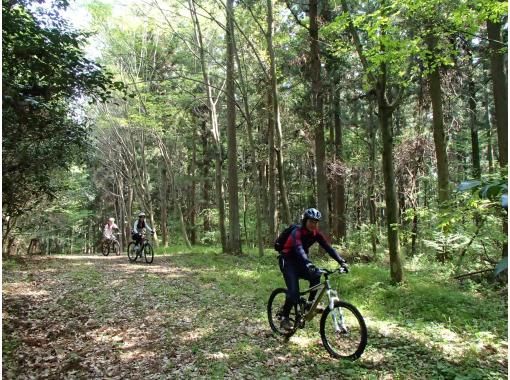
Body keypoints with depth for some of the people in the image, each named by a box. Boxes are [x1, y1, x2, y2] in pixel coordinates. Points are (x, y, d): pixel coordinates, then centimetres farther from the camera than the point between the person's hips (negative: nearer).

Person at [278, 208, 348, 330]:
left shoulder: (316, 234, -7)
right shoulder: (297, 232, -25)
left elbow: (328, 248, -13)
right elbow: (299, 249, -42)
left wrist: (342, 261, -26)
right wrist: (309, 264, -58)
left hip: (299, 262, 6)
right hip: (287, 261, -6)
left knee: (316, 275, -18)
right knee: (293, 292, -19)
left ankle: (310, 303, 1)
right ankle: (284, 319, -3)